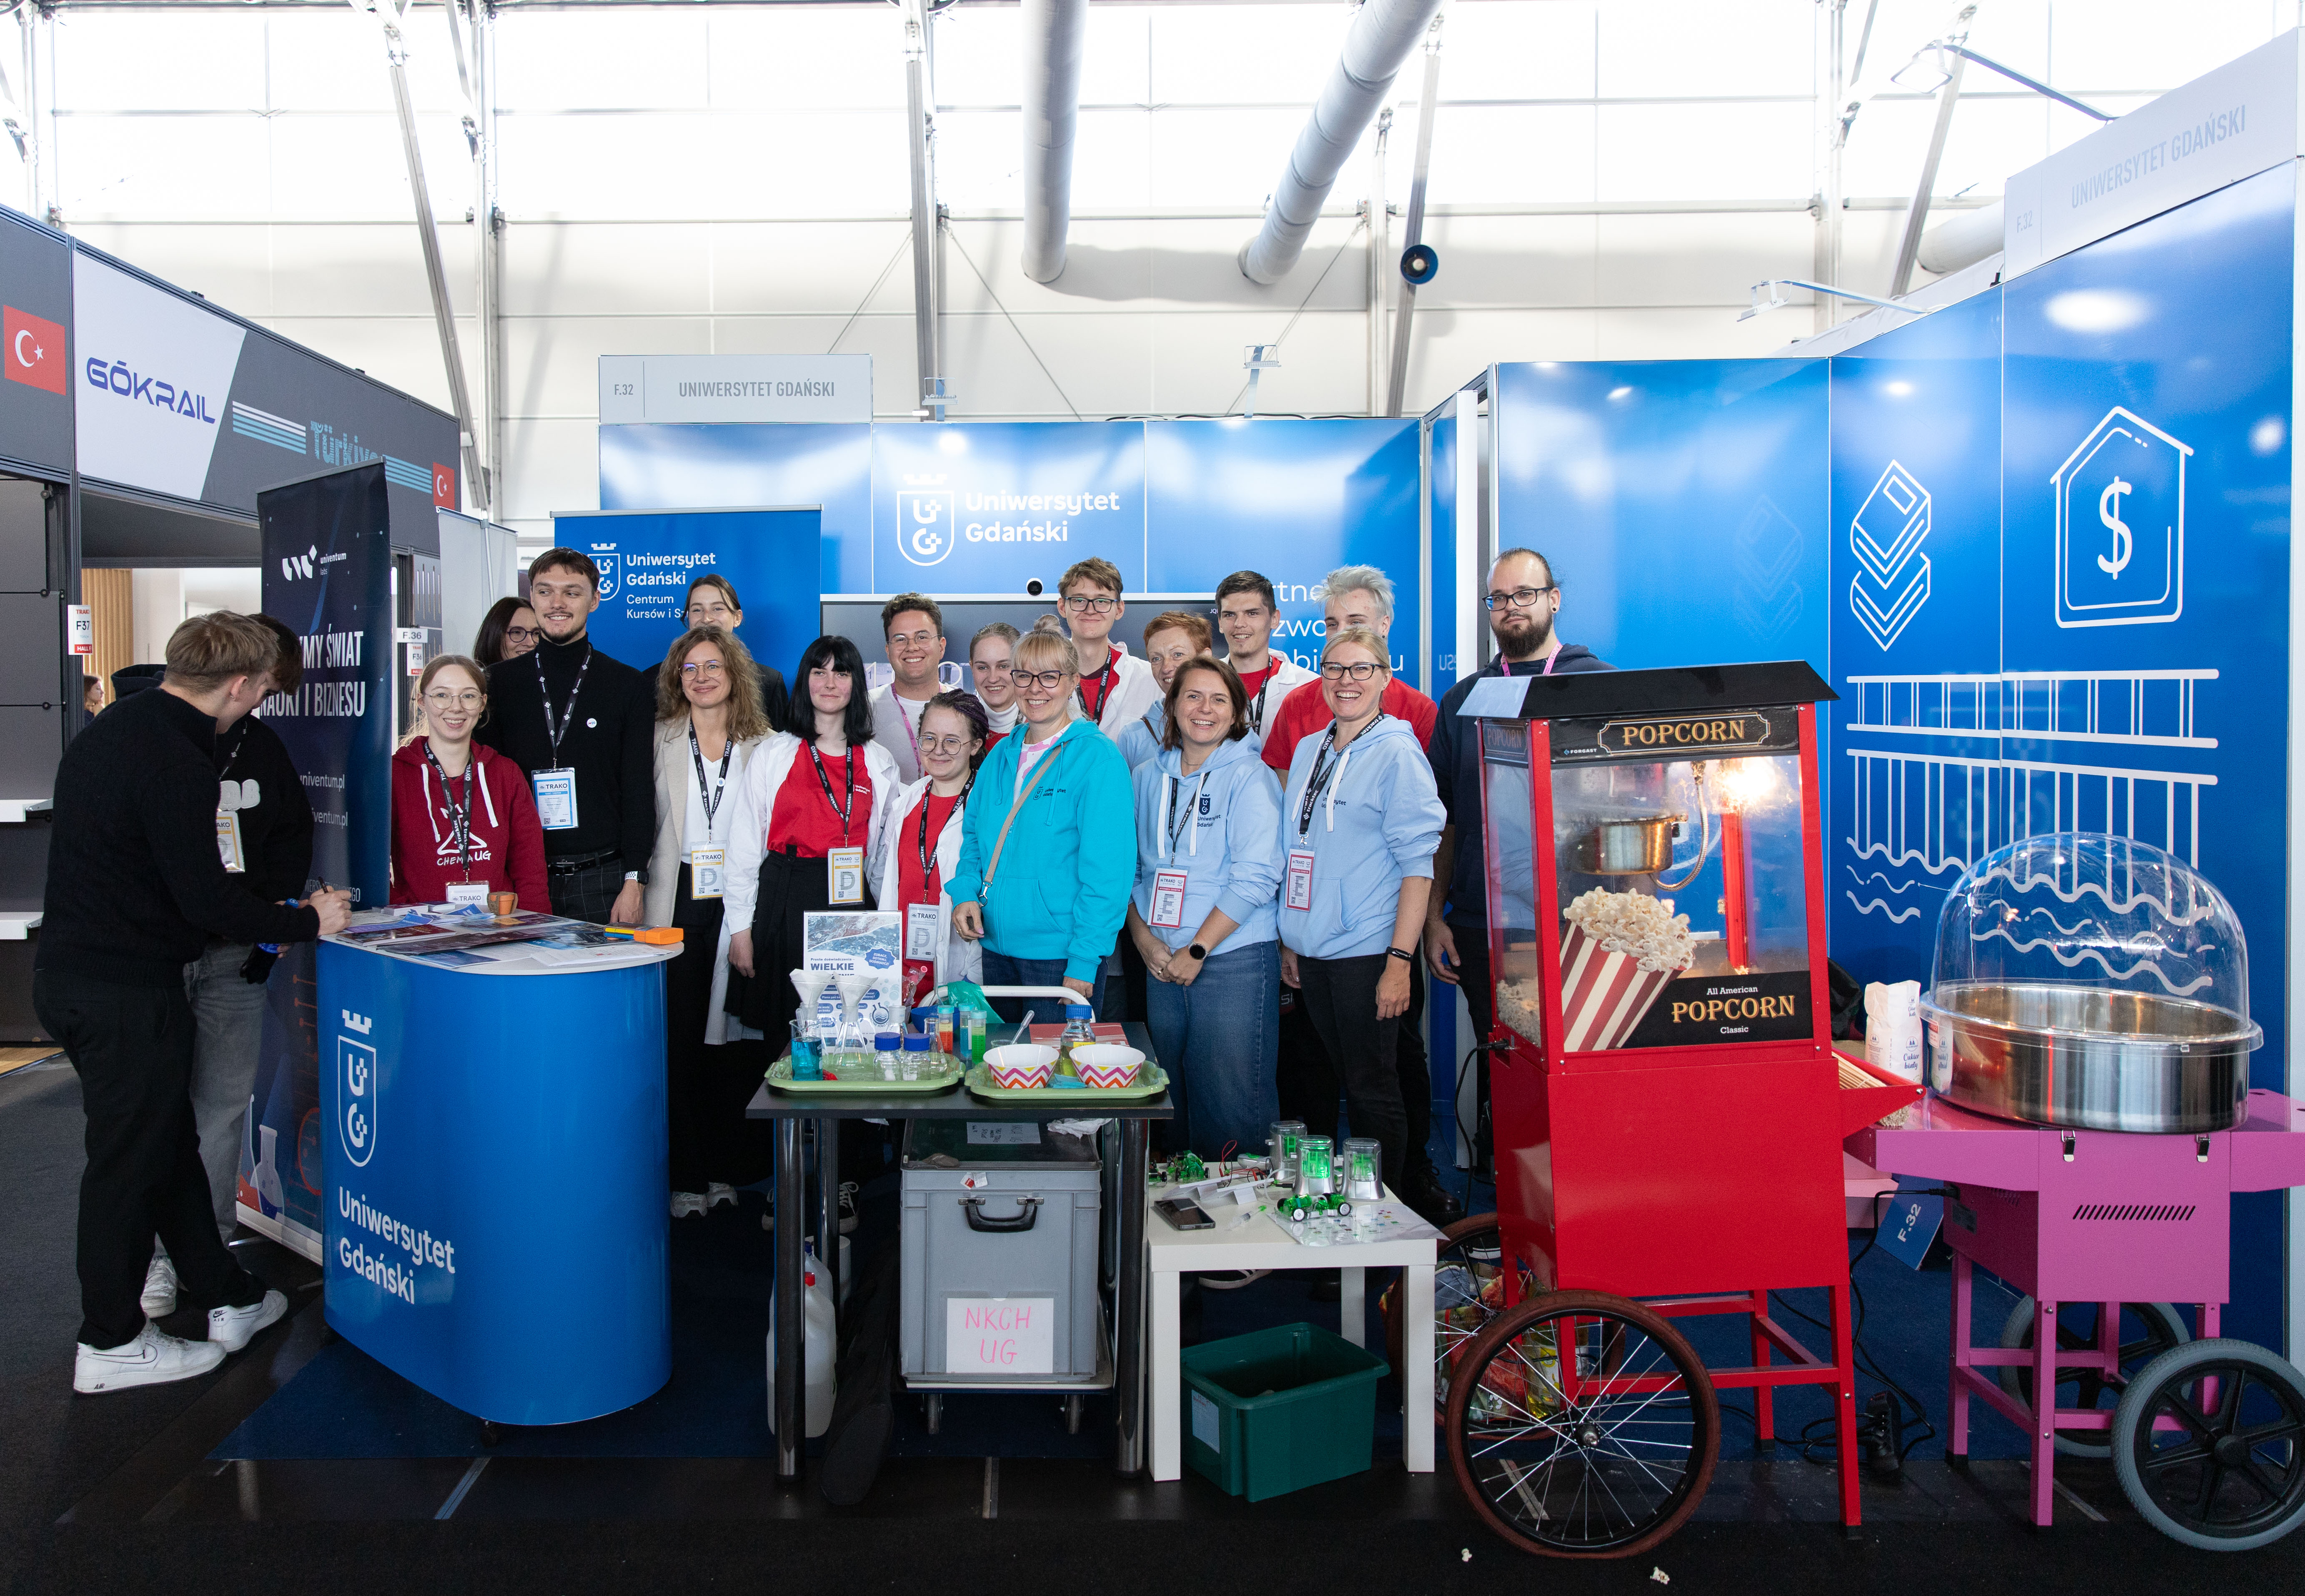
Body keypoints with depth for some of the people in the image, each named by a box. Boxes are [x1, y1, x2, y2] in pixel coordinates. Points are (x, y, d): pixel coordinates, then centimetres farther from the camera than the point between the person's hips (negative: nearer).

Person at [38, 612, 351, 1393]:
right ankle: (111, 1343, 19)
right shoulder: (176, 763, -21)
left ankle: (227, 1295, 30)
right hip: (127, 991, -10)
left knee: (169, 1141, 17)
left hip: (69, 971, 10)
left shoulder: (106, 731, 10)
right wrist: (308, 923, -8)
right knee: (131, 1159, 4)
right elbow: (206, 899, -21)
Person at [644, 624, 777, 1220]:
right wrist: (637, 892, -1)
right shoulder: (661, 740, 8)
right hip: (678, 903, 0)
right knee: (679, 1037, 1)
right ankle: (687, 1176, 10)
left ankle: (730, 1170, 15)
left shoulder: (763, 745, 7)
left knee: (731, 1035, 3)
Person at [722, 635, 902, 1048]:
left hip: (852, 903, 2)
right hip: (783, 902, -1)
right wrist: (741, 928, -2)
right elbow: (744, 844, 3)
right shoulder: (773, 754, 4)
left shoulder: (879, 763, 10)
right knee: (783, 1036, 1)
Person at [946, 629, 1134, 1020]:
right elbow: (974, 833, 19)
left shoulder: (1098, 759, -12)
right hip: (997, 945, 6)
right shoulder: (1001, 756, 10)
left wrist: (1084, 962, -18)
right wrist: (965, 892, -1)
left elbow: (1108, 870, -15)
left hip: (1061, 954, -6)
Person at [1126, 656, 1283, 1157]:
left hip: (1235, 960, -4)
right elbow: (1128, 866, 12)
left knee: (1232, 1101, -3)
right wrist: (1142, 936, -3)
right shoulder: (1147, 778, 12)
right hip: (1162, 964, 5)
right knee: (1172, 1096, 10)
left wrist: (1197, 951, -13)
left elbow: (1255, 877, -12)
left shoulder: (1250, 777, -4)